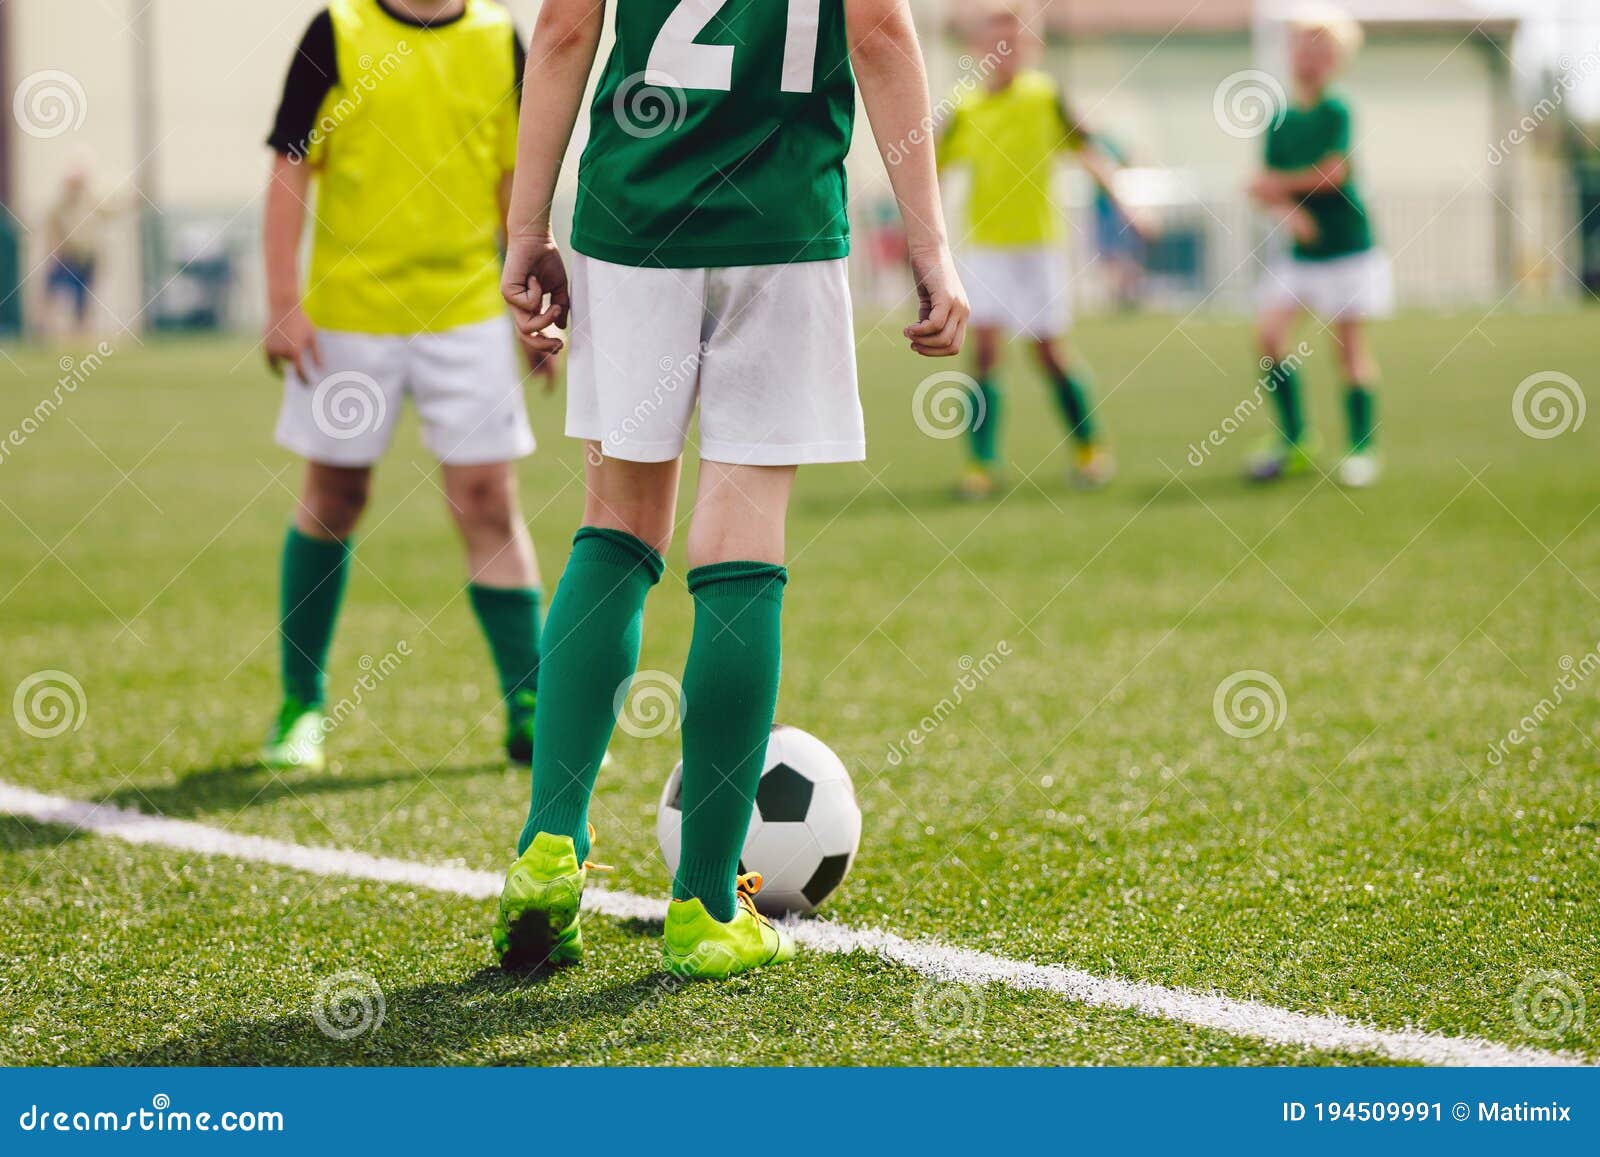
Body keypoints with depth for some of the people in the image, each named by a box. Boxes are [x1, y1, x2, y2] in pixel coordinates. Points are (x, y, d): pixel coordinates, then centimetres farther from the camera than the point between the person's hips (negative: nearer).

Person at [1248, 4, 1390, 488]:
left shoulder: (1336, 112, -9)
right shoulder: (1280, 121, 6)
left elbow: (1333, 173, -17)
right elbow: (1267, 187, 3)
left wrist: (1279, 184, -7)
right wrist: (1287, 211, -17)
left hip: (1347, 245, -5)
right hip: (1300, 249, 5)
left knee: (1349, 345, -2)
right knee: (1269, 331, -8)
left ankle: (1362, 450, 9)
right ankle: (1294, 438, 5)